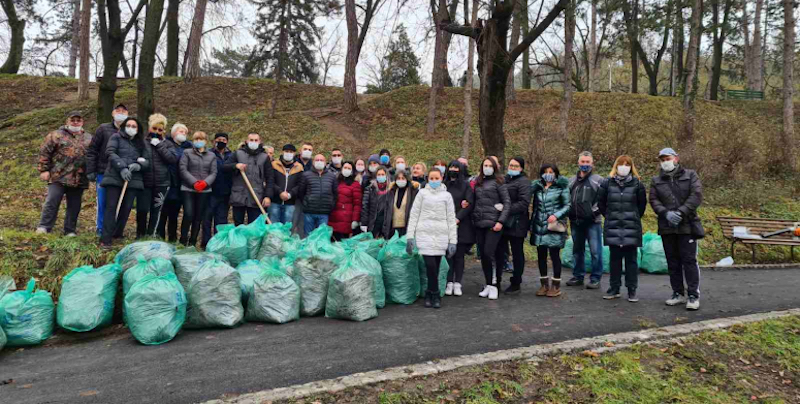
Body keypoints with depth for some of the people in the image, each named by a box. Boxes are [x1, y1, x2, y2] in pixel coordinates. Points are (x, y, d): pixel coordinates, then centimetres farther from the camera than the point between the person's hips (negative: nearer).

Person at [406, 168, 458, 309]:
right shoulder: (422, 193, 8)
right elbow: (414, 215, 7)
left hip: (441, 235, 1)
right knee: (430, 265, -12)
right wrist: (410, 236, -1)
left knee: (436, 266, 1)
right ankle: (435, 295, 3)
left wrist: (453, 240, 3)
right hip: (424, 234, -1)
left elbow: (451, 218, 9)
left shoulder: (446, 195, 11)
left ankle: (429, 294, 17)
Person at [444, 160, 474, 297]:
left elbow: (470, 203, -4)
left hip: (462, 224, -1)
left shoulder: (466, 185, 4)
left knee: (459, 255, 2)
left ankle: (457, 283, 7)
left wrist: (458, 218, -14)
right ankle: (449, 283, 6)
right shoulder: (443, 185, 9)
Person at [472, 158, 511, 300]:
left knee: (489, 253, -13)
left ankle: (494, 285, -1)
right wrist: (473, 217, 3)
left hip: (493, 224, -5)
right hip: (479, 224, 5)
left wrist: (501, 221, -11)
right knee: (483, 255, 6)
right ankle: (488, 285, 16)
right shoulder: (478, 183, 14)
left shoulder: (497, 182, -1)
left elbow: (507, 202, -4)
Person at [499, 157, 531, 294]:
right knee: (499, 252, 8)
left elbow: (524, 203, -16)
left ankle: (516, 283, 16)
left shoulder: (524, 182, -6)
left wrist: (507, 209, -22)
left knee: (517, 253, 6)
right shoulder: (504, 179, 16)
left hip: (516, 224, -6)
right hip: (502, 222, 6)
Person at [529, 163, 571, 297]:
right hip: (539, 227, 4)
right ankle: (544, 284, 19)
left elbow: (567, 205, -2)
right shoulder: (537, 187, 11)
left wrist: (556, 215, -14)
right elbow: (535, 207, 13)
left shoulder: (562, 187, 1)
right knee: (541, 256, 8)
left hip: (554, 227, -4)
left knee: (554, 255, 0)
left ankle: (556, 285, 10)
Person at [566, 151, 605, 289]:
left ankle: (595, 279, 6)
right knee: (577, 250, 13)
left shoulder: (598, 180, 0)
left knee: (595, 251, -2)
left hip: (592, 222, -5)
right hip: (575, 222, 5)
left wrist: (595, 211, -12)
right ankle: (578, 276, 23)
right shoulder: (571, 181, 14)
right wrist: (569, 212, 7)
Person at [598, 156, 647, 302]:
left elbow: (642, 204, 9)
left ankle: (632, 290, 11)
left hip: (631, 228, -1)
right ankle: (614, 288, 17)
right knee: (615, 259, 8)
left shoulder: (637, 183, 0)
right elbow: (600, 202, 11)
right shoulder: (607, 183, 2)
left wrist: (634, 218, 11)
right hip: (613, 228, 1)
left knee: (631, 259, 4)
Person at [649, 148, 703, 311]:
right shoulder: (656, 181, 11)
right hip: (666, 227, 3)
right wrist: (666, 213, -16)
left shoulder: (690, 175, 3)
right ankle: (678, 293, 19)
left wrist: (681, 212, -18)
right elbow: (654, 200, 2)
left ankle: (693, 295, 1)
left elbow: (696, 196, -8)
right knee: (673, 262, 9)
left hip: (687, 225, -3)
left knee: (689, 260, -5)